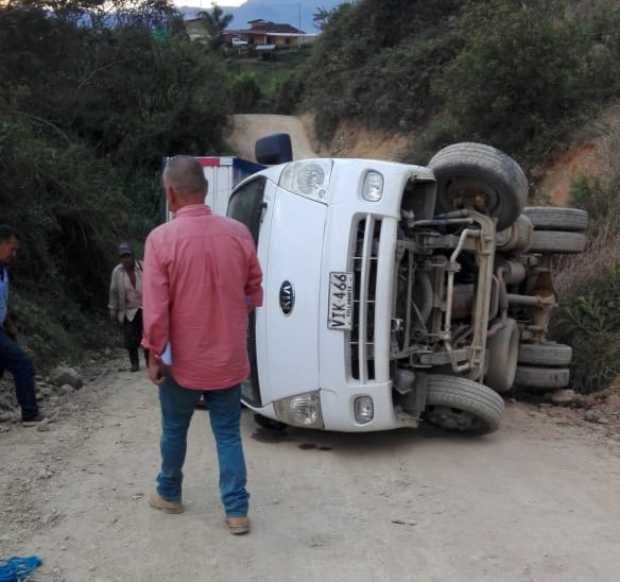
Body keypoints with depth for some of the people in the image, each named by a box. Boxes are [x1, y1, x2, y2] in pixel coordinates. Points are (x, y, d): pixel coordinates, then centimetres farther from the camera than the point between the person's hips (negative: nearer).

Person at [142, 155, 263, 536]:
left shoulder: (162, 238, -16)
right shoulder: (239, 233, -5)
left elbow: (156, 308, -15)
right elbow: (254, 294, 6)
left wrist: (155, 354, -4)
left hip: (182, 360, -2)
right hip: (229, 358, 2)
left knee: (174, 430, 19)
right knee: (228, 434, 12)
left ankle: (169, 494, 38)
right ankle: (237, 511, 14)